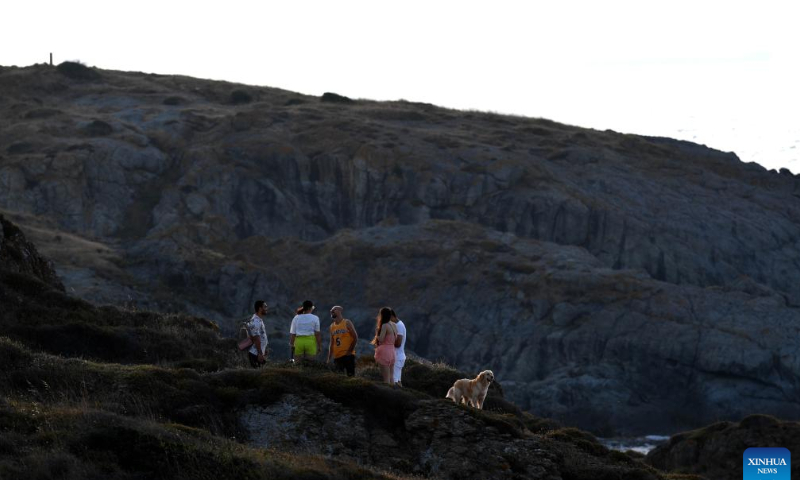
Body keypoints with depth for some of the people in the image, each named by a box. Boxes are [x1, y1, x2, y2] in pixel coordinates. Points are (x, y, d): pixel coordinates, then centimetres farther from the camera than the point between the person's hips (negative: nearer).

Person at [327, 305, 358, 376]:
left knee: (350, 375, -8)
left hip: (348, 355, -5)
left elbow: (355, 338, -4)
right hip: (337, 356, 5)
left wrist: (349, 351, -12)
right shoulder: (332, 326, 14)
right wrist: (329, 358, 10)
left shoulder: (347, 323, 0)